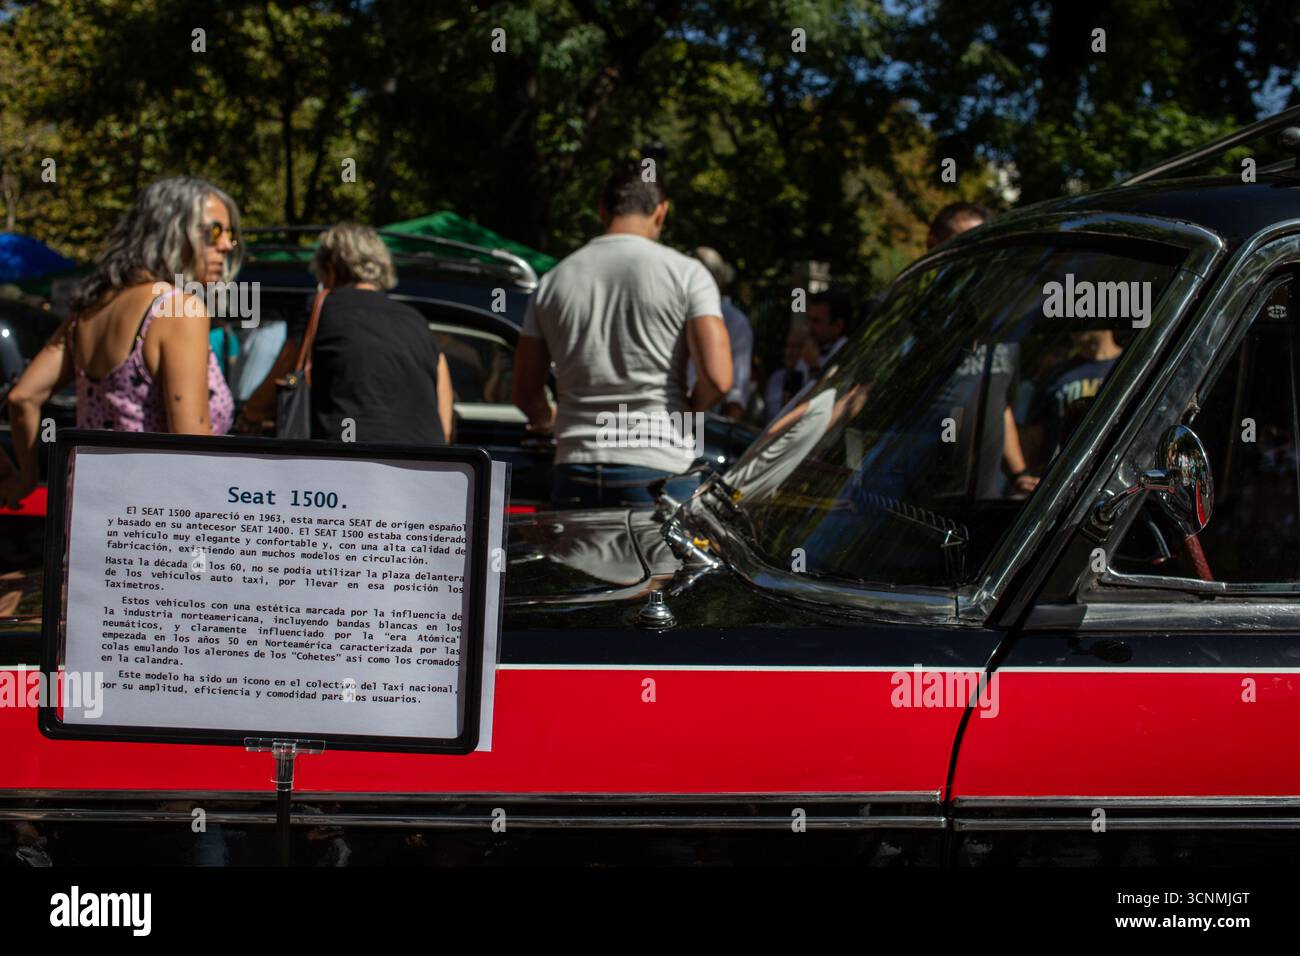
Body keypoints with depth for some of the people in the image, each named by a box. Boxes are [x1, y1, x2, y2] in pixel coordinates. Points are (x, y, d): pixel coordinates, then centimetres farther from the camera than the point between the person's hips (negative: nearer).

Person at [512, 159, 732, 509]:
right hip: (657, 467, -4)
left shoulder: (554, 281, 10)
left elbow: (525, 394, 14)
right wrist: (687, 410, 10)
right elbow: (717, 378, -12)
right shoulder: (686, 273, -1)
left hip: (575, 468, 4)